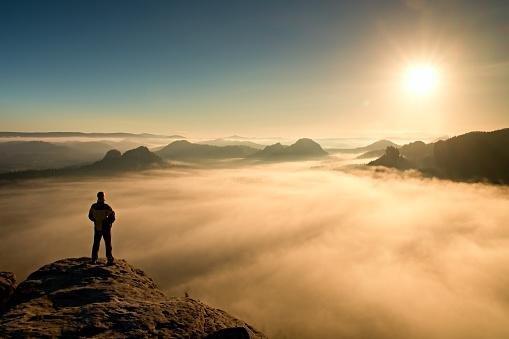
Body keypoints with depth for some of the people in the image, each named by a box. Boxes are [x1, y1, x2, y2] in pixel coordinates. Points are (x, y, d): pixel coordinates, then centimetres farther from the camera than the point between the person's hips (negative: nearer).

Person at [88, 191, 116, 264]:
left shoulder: (93, 206, -8)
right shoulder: (106, 207, -20)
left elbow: (90, 216, 6)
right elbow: (112, 217, -18)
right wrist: (109, 222, 1)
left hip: (97, 228, 3)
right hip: (106, 228, -3)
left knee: (96, 244, 18)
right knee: (108, 244, 8)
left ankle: (94, 259, 23)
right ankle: (110, 259, 10)